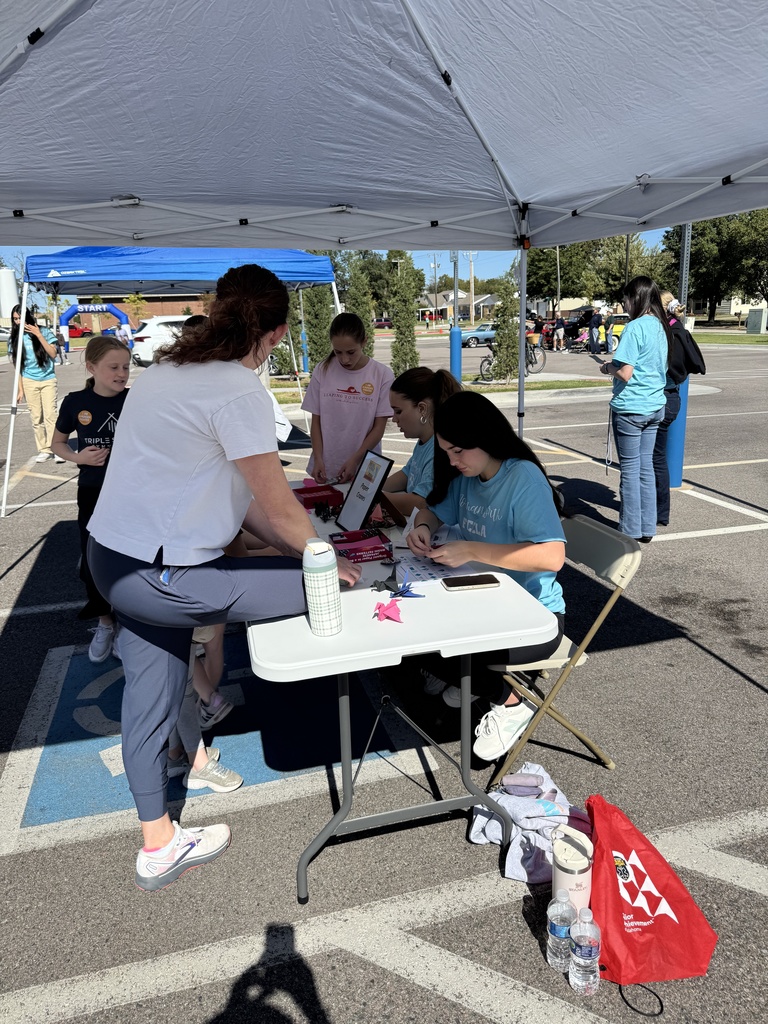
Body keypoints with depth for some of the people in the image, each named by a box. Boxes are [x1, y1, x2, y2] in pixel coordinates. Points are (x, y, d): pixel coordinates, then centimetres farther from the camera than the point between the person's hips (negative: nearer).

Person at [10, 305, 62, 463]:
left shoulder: (44, 332, -1)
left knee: (50, 414, -11)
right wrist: (20, 389, 1)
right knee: (36, 417, 2)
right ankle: (44, 450, 7)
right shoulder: (16, 339, 5)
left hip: (48, 380, -2)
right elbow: (17, 366, 5)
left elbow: (53, 354, -11)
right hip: (29, 382, 2)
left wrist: (38, 335, -16)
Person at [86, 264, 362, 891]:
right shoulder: (239, 391, -20)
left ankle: (158, 844, 39)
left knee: (150, 695, 21)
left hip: (114, 557, 10)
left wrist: (301, 547, 12)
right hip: (161, 580, -10)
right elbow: (279, 508, -17)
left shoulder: (169, 368, 10)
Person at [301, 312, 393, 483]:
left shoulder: (382, 375, -7)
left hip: (364, 470, -1)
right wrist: (318, 459, -9)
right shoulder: (322, 371, -3)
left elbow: (379, 428, -5)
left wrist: (355, 460, -14)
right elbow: (316, 422, 2)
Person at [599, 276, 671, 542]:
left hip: (630, 408, -8)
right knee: (646, 467, 13)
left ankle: (631, 532, 10)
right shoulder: (661, 327, 10)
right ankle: (647, 529, 20)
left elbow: (624, 373, -21)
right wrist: (616, 365, 16)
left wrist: (608, 368, -1)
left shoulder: (634, 328, -15)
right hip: (654, 407, 8)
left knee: (630, 470, 1)